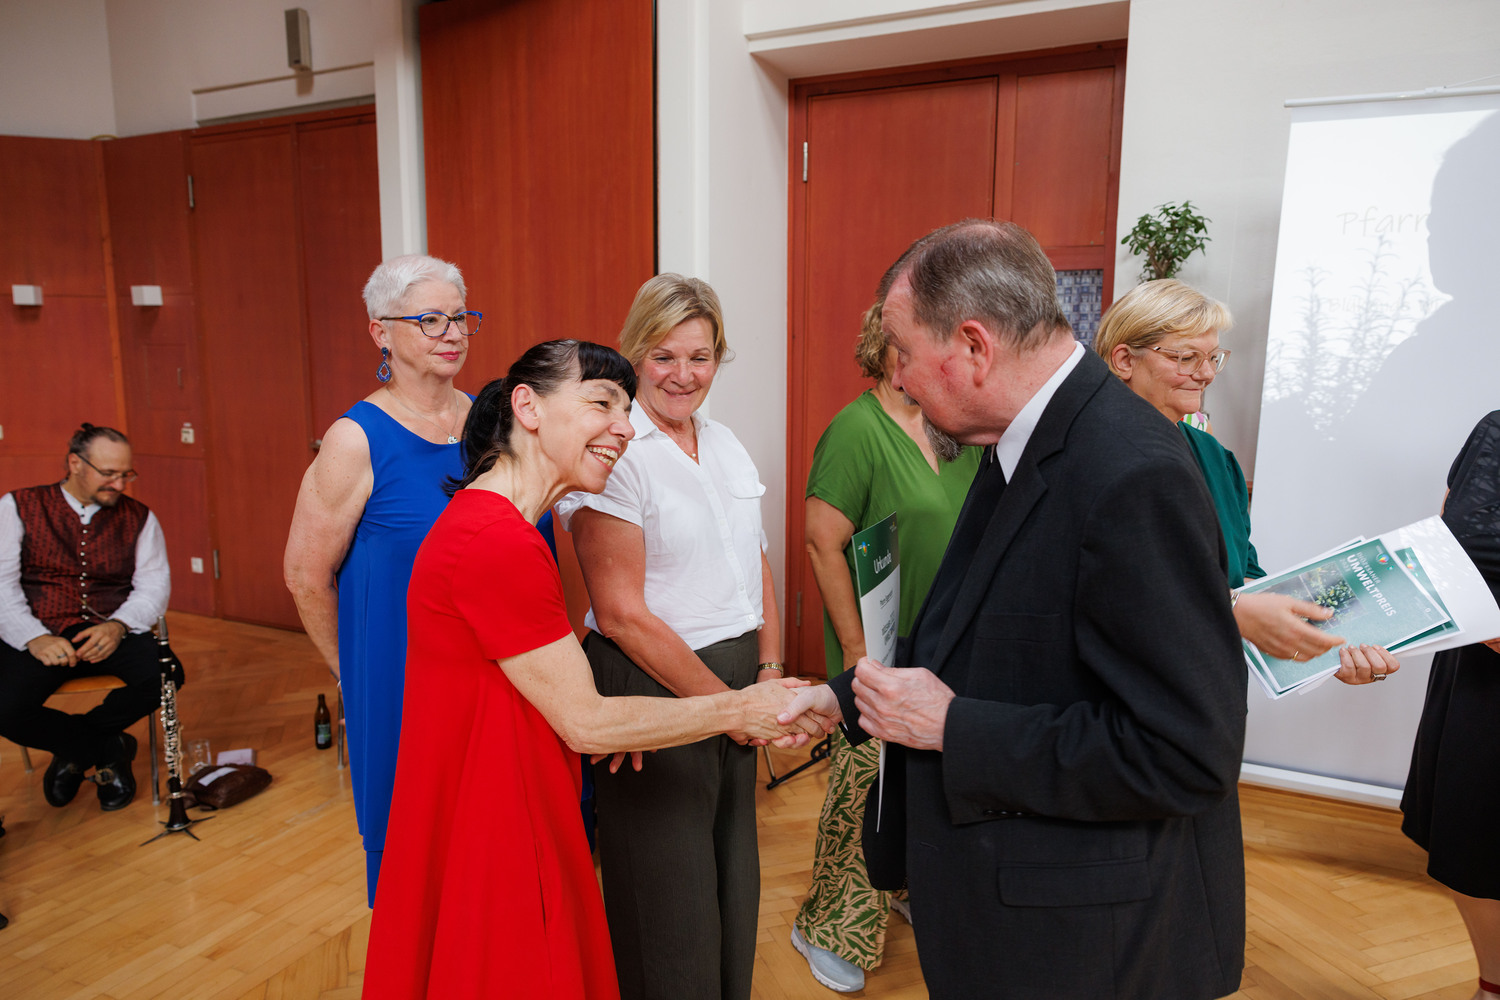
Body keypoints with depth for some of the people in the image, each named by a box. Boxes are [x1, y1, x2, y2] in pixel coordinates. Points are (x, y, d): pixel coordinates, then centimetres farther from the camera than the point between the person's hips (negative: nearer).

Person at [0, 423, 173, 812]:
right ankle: (108, 749, -1)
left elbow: (154, 584, 2)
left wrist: (117, 627, -18)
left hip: (110, 632, 1)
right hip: (38, 635, -1)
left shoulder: (138, 517, 10)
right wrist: (34, 638, -18)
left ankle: (75, 749, 1)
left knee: (165, 675, -27)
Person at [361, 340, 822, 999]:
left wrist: (608, 721, -1)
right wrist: (738, 710, -15)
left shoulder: (485, 518, 5)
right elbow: (586, 724, -22)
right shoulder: (498, 542, -27)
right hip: (485, 828, -9)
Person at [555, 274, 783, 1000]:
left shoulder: (725, 444, 7)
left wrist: (769, 671, 1)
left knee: (732, 871, 20)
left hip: (735, 685, 7)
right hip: (652, 688, -7)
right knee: (669, 890, 9)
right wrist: (724, 703, -13)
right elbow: (622, 614, -17)